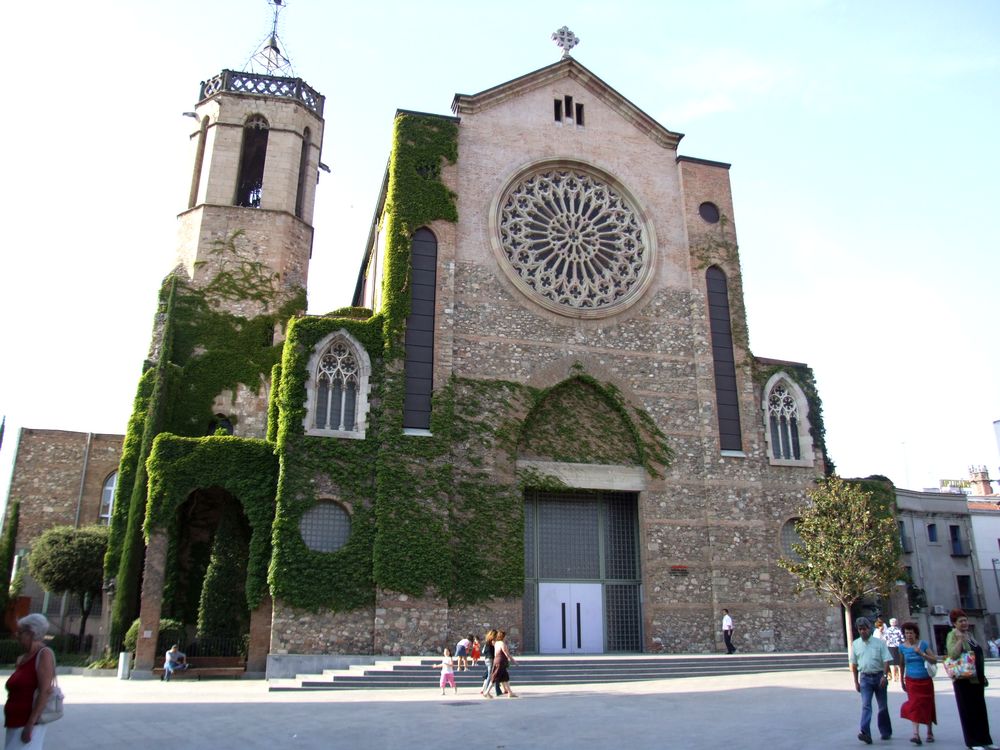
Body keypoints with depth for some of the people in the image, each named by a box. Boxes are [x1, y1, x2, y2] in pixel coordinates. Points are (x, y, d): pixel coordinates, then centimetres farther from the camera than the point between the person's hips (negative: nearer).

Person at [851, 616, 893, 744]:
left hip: (879, 677, -1)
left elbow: (887, 660, -6)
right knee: (866, 705, -12)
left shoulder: (879, 642, -4)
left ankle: (885, 732, 27)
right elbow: (854, 664, 9)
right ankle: (865, 733, -21)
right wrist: (856, 682, 7)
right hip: (865, 678, 1)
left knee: (883, 706, 11)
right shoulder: (855, 644, 3)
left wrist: (885, 676, -19)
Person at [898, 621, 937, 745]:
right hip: (911, 681, 0)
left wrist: (921, 653, -21)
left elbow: (934, 660, -7)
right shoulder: (902, 647, -1)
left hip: (925, 680, 0)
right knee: (914, 706, -11)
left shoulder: (923, 644, -5)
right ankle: (916, 734, -17)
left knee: (927, 706, 10)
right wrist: (902, 681, 16)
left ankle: (930, 732, 29)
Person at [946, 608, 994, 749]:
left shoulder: (969, 634, 13)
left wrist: (983, 675, 21)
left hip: (976, 678, 8)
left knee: (980, 709, 13)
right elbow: (953, 654, -24)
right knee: (968, 710, 0)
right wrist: (960, 639, -28)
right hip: (964, 679, -7)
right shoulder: (953, 635, -10)